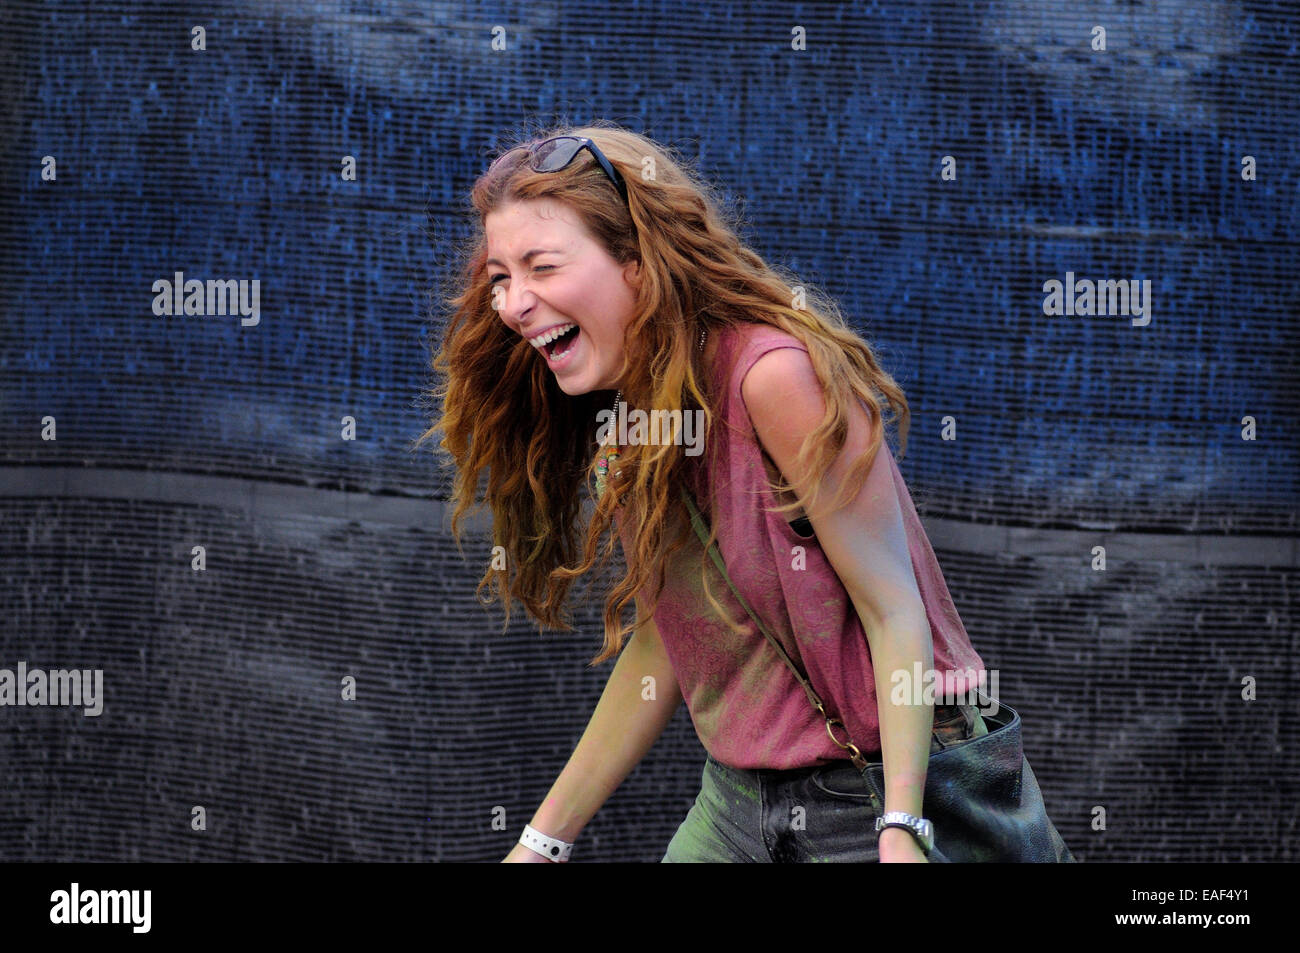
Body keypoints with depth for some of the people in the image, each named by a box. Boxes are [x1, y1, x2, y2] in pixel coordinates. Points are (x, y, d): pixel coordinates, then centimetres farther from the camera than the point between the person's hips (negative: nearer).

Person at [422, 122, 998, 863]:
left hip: (870, 799, -7)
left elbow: (895, 612, -19)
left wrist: (903, 831, -26)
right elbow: (661, 643, 10)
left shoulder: (776, 372, -20)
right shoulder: (625, 403, 4)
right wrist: (543, 842, 11)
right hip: (735, 798, 7)